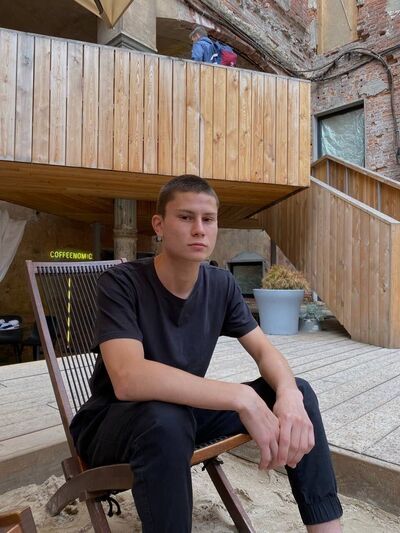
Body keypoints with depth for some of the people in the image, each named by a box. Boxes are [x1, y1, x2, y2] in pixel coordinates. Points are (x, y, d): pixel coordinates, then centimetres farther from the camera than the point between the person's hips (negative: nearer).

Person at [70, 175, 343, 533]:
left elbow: (263, 349, -5)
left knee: (299, 390, -9)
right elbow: (128, 379, -37)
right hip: (112, 423, -4)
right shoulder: (121, 283, -23)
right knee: (166, 418, -41)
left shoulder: (222, 284, -5)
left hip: (187, 409, 5)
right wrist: (242, 398, -42)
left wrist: (288, 394, -28)